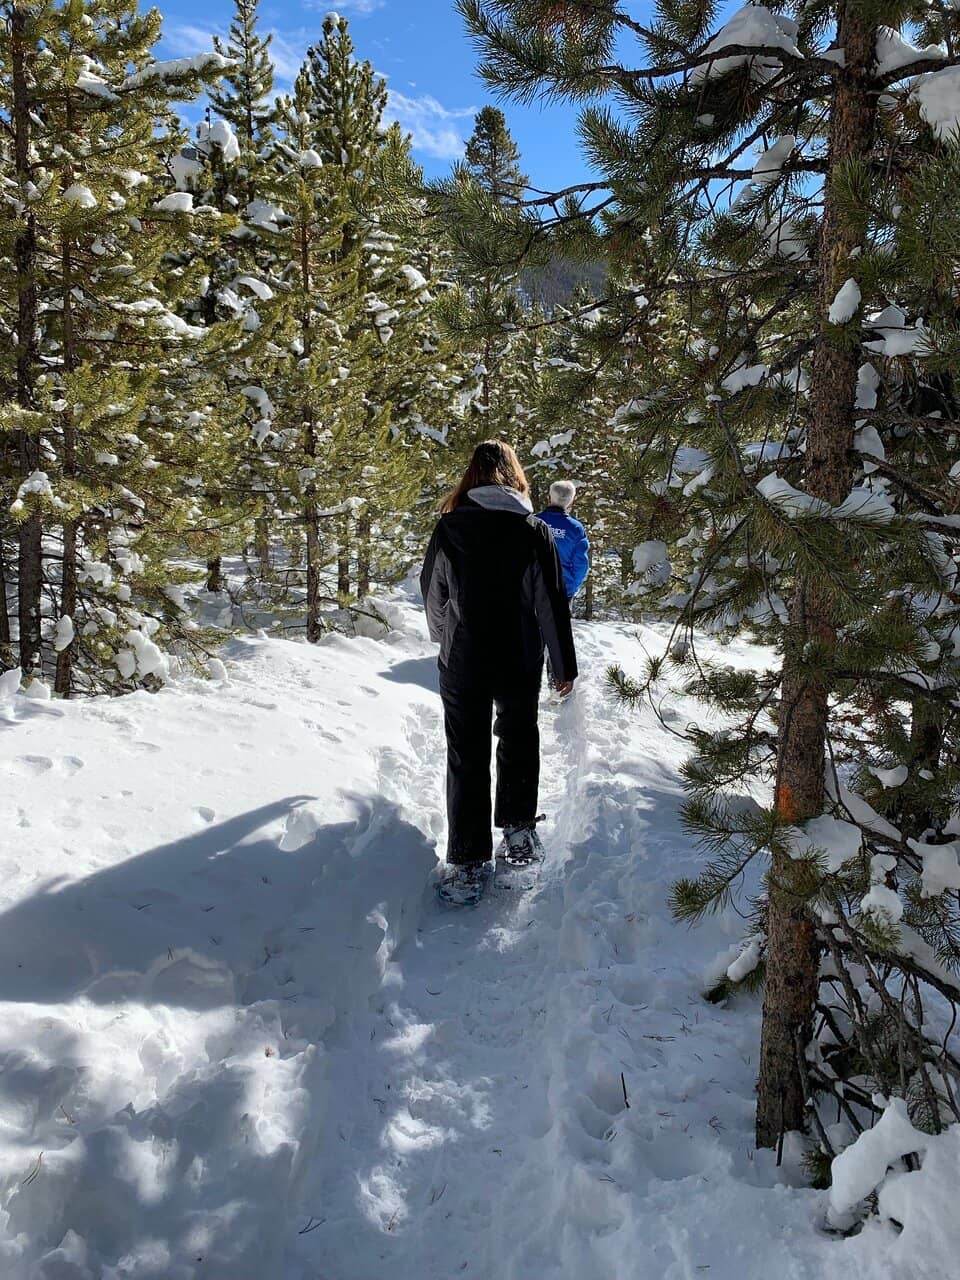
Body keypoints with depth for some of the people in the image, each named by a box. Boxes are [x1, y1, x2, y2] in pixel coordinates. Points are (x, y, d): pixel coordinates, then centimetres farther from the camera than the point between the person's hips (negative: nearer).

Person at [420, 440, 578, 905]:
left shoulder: (449, 528, -5)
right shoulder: (534, 531, -7)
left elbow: (433, 595, 6)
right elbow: (552, 604, -7)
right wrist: (565, 665, 2)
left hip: (463, 663, 0)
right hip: (520, 663, 0)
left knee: (467, 757, 4)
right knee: (518, 742, 21)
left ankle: (468, 865, 3)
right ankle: (519, 831, 29)